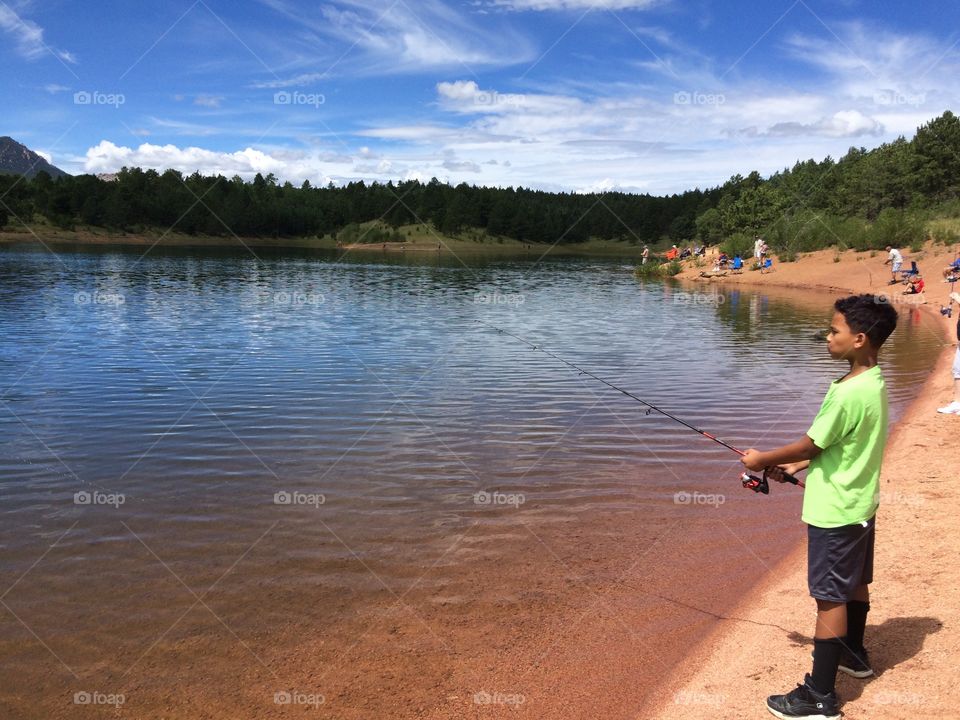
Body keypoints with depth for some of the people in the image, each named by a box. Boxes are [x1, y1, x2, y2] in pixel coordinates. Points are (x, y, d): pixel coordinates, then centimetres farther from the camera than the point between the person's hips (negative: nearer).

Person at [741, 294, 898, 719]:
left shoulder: (847, 393, -27)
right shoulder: (874, 383, 3)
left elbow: (810, 445, -18)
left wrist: (763, 459, -4)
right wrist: (798, 465, 9)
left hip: (835, 512, -10)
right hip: (862, 504, 10)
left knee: (830, 598, -3)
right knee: (855, 583, 25)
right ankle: (853, 653, 45)